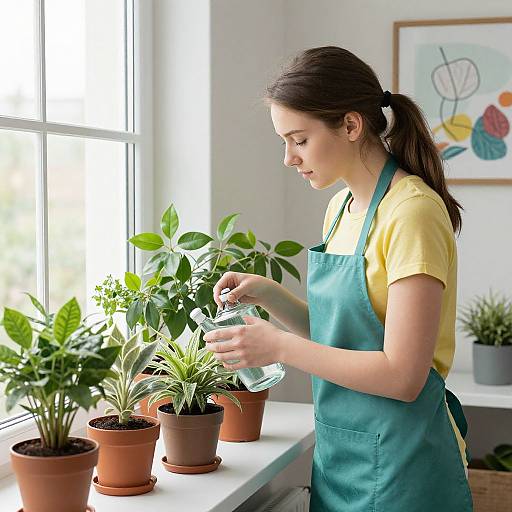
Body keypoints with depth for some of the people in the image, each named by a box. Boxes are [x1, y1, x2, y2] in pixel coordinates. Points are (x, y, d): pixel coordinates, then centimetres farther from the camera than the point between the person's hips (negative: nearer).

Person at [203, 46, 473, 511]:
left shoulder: (412, 211, -19)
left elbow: (402, 376, -23)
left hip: (398, 462, -8)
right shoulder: (341, 209, 8)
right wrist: (268, 295, -1)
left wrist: (281, 346, -19)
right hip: (339, 455, 8)